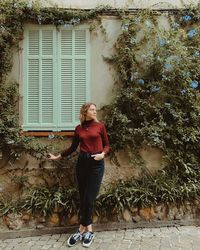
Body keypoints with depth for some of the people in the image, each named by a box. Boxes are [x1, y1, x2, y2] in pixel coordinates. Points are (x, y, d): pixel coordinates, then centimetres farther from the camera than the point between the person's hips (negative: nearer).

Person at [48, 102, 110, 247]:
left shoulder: (100, 126, 0)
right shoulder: (78, 129, 6)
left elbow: (107, 145, 5)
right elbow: (73, 148, 15)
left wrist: (103, 154, -15)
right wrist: (58, 156, 18)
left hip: (96, 164, -2)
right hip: (82, 162, 3)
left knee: (89, 198, -2)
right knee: (83, 198, 6)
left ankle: (82, 229, 13)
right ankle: (88, 230, 19)